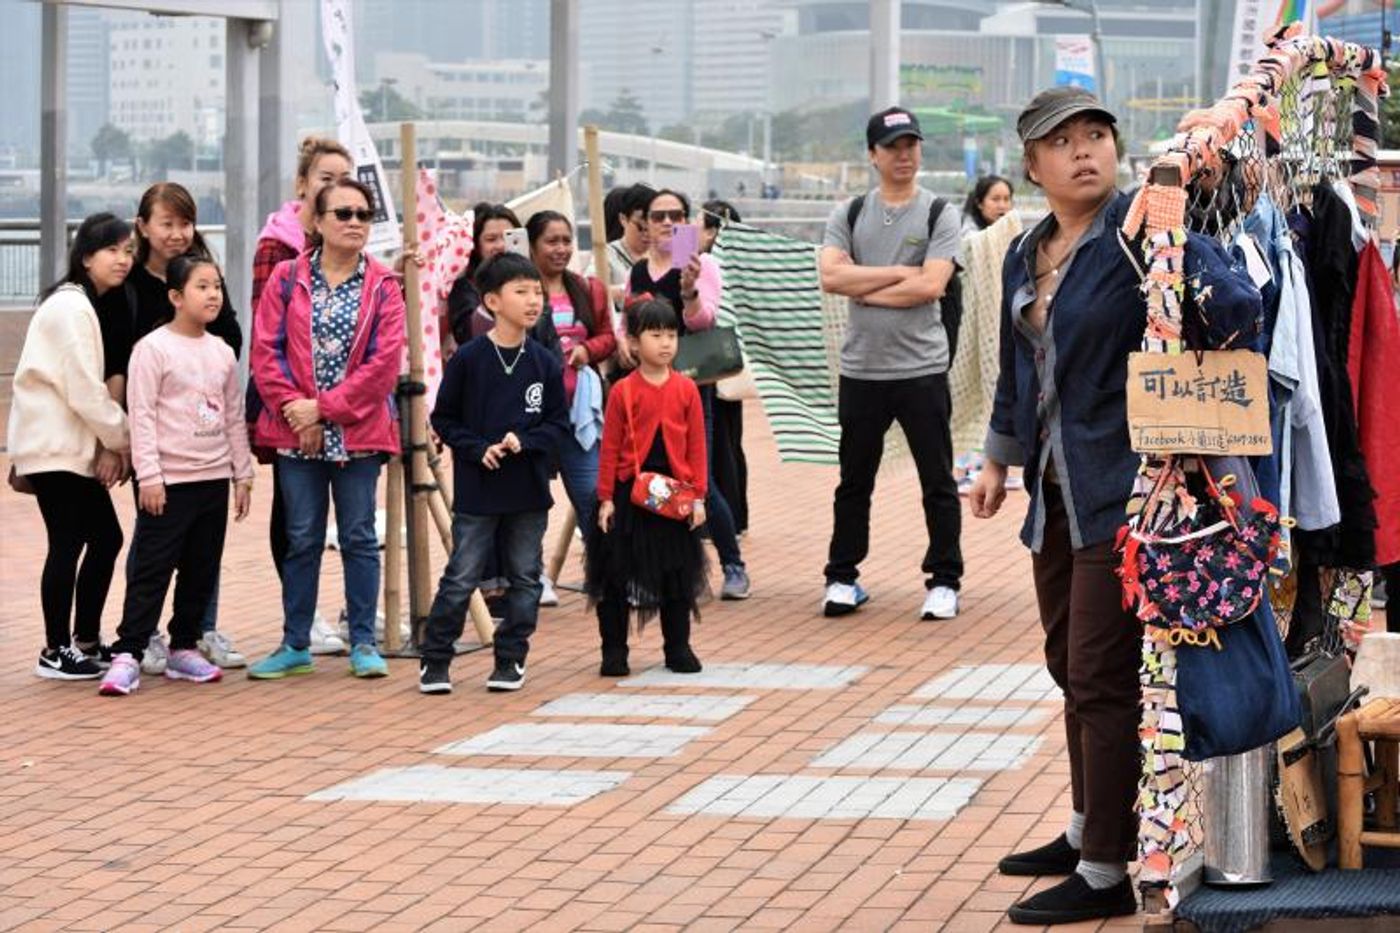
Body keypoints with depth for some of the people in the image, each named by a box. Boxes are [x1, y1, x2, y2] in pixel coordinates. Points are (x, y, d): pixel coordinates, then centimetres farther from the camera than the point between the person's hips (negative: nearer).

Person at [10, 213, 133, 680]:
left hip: (75, 445, 9)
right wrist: (119, 440, -9)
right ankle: (56, 652, 2)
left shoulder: (91, 306, 15)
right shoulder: (70, 308, -15)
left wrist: (112, 445, 2)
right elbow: (84, 388, -19)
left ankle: (85, 641, 20)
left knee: (105, 537, 10)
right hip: (54, 446, -9)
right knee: (68, 543, -6)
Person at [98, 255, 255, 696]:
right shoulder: (153, 348, -8)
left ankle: (184, 649, 21)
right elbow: (142, 415, -11)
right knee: (152, 569, -7)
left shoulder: (222, 352, 11)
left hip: (214, 478, 6)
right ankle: (127, 655, -6)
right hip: (170, 480, -6)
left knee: (201, 569, 11)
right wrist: (148, 476, -16)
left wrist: (242, 474, 13)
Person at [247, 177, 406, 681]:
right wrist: (294, 406, -12)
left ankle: (363, 643, 11)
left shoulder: (383, 287, 0)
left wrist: (324, 408, -12)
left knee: (359, 538, 4)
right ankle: (295, 645, 14)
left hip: (357, 432, -1)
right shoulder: (287, 278, 3)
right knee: (301, 539, 8)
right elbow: (265, 349, -1)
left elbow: (384, 363, -8)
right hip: (296, 432, 1)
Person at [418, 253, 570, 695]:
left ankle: (510, 659, 21)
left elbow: (559, 423, 5)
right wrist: (478, 449, -13)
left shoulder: (546, 364, 1)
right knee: (460, 579, -1)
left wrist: (524, 441, -13)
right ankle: (435, 661, 10)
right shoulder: (468, 359, -6)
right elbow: (443, 418, -1)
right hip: (477, 491, -3)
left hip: (529, 492, 3)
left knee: (525, 580, 9)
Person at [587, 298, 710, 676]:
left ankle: (678, 648, 22)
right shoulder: (623, 392, -6)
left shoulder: (686, 390, 1)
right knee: (616, 573, 3)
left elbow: (696, 446, 3)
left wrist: (698, 496, 0)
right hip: (629, 493, -2)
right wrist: (606, 499, -6)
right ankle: (614, 651, 13)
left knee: (678, 574, 10)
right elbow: (610, 448, -3)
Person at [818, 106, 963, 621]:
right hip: (861, 368, 3)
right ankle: (842, 579, 20)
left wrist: (865, 289, -8)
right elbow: (830, 276, -8)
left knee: (938, 482, 3)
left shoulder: (939, 215, -1)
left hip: (922, 369, -3)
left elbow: (929, 286, -14)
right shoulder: (849, 214, 7)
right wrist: (898, 273, -11)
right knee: (854, 482, 11)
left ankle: (944, 581, 10)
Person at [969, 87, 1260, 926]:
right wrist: (1000, 462, 29)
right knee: (1070, 667, 18)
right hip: (1056, 490, 8)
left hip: (1118, 487, -8)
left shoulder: (1142, 231, -14)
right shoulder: (1026, 256, 11)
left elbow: (1235, 304, -29)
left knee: (1101, 678, -5)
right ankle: (1088, 832, 34)